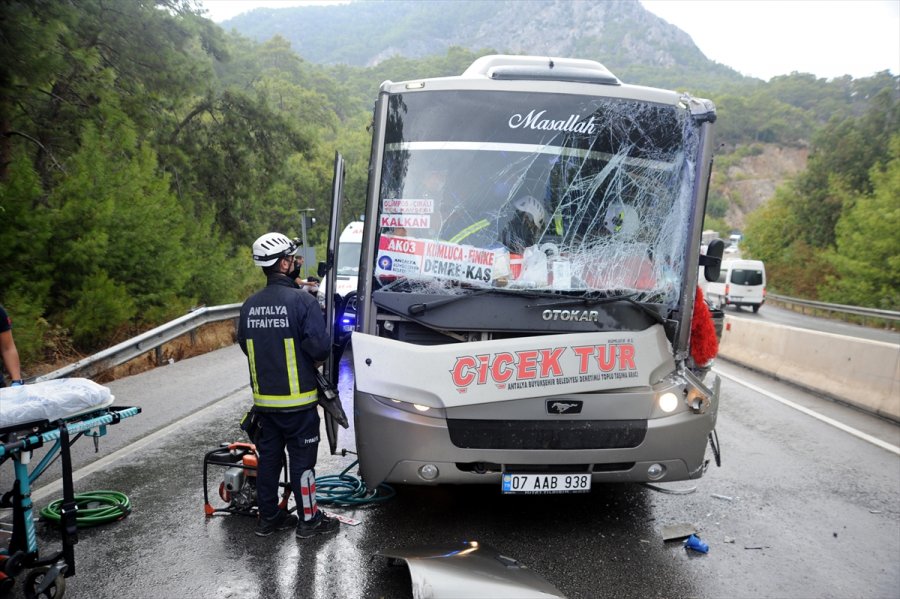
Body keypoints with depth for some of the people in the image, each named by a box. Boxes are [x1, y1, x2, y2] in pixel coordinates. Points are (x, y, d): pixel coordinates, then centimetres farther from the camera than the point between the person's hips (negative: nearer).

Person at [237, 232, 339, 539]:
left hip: (264, 398, 6)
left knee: (268, 457, 16)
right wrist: (315, 361, 0)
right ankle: (308, 519, 17)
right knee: (302, 458, 6)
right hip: (297, 399, -6)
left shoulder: (249, 305, 2)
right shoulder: (303, 301, -18)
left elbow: (244, 344, 11)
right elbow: (320, 346, -22)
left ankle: (268, 518, 27)